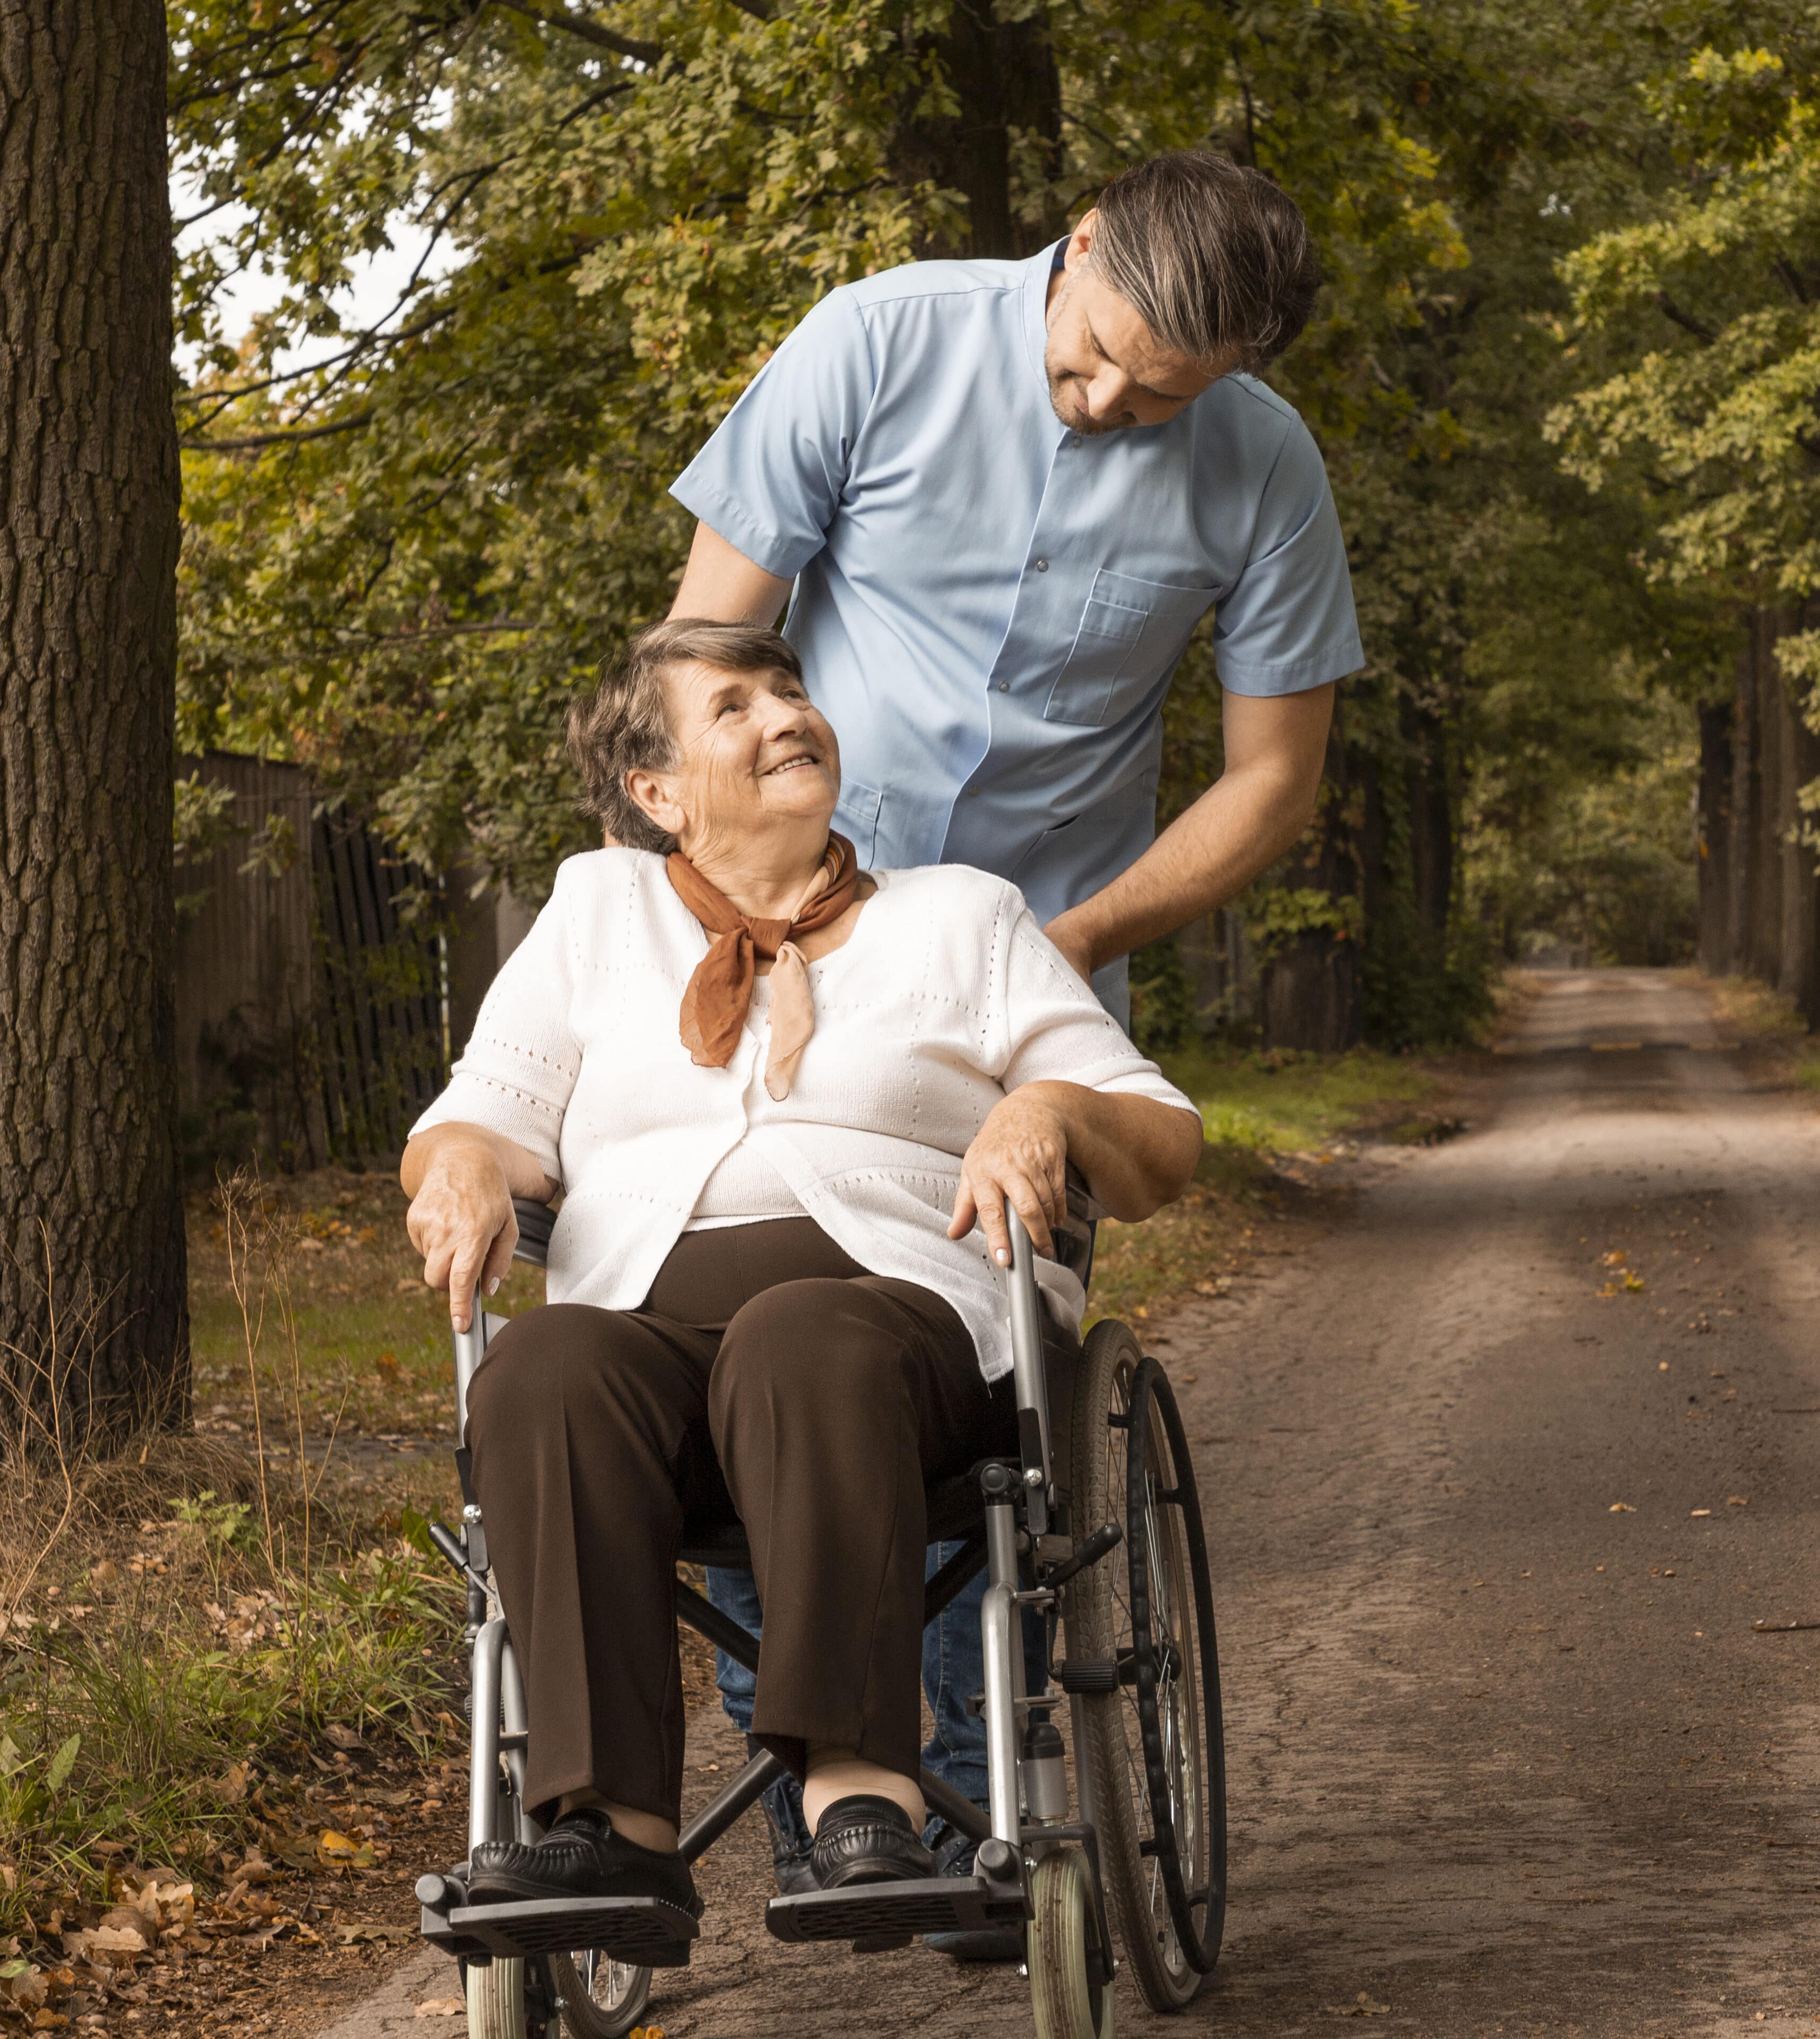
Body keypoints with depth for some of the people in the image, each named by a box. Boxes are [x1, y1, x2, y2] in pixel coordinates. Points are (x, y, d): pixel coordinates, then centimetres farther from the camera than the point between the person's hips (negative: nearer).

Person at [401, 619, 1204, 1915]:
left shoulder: (961, 918, 23)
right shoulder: (597, 910, 26)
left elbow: (1164, 1151, 17)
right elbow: (478, 1120, 19)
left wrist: (1054, 1111, -6)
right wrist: (467, 1166, -7)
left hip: (902, 1305, -1)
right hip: (643, 1313, 1)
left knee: (804, 1343, -38)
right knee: (547, 1368, -35)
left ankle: (858, 1788, -51)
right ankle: (612, 1827, -45)